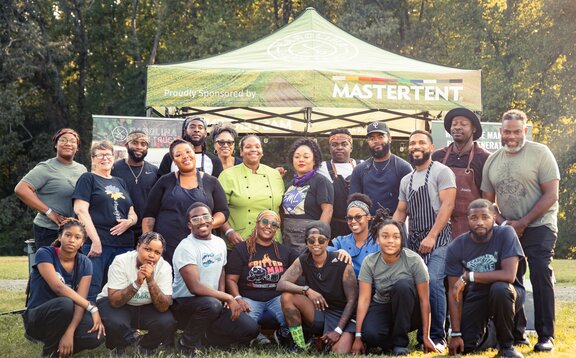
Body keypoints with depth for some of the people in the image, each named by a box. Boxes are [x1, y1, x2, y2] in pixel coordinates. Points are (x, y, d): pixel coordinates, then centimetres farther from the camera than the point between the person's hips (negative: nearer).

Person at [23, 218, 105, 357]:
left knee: (97, 335, -27)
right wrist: (91, 308, -31)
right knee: (65, 303, -37)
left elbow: (80, 300, -14)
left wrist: (70, 332, -30)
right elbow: (58, 287, -28)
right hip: (37, 317, -4)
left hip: (66, 318, 4)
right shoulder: (45, 254, -14)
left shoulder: (85, 263, -3)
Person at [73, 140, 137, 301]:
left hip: (124, 244, 6)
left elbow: (133, 213, 23)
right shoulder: (88, 179, 5)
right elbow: (80, 210, -7)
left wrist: (130, 221, -2)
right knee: (92, 292, -12)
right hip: (97, 244, -6)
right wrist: (95, 240, -17)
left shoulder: (120, 182, 23)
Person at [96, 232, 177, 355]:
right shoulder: (121, 261, -22)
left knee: (167, 323, -26)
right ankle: (119, 347, 2)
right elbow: (114, 301, -28)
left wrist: (151, 281, -37)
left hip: (146, 307, 2)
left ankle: (145, 348, 7)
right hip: (117, 304, -2)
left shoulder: (164, 267, -17)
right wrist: (137, 283, -40)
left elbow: (164, 307, -24)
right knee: (114, 323, -35)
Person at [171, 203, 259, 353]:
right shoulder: (186, 247, -18)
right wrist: (228, 297, -21)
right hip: (185, 303, -7)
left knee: (250, 329, -9)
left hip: (215, 303, 7)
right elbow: (195, 287, -26)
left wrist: (222, 295, -1)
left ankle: (203, 337, 9)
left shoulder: (220, 243, 5)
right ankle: (188, 344, -13)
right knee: (212, 304, -40)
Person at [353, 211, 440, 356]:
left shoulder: (414, 260, -18)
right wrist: (358, 336, -19)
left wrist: (426, 336, -18)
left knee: (402, 285, -34)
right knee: (369, 333, -34)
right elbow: (364, 299, -14)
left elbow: (424, 299, -16)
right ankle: (390, 342, 3)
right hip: (382, 308, 1)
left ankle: (400, 342, -18)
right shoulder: (369, 262, -12)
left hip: (409, 312, 0)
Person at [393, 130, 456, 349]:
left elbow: (447, 205, -11)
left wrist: (431, 236, -16)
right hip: (413, 241, 7)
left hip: (438, 239, -6)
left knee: (432, 281, -22)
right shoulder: (406, 180, 18)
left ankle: (437, 336, -12)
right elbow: (401, 212, 21)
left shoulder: (442, 172, -2)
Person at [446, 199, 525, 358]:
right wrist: (455, 334, -16)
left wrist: (468, 277, -30)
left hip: (505, 293, -3)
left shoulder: (506, 234, -20)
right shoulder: (456, 247, -12)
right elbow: (454, 293, -11)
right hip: (476, 298, 3)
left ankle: (506, 345, -14)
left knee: (499, 288, -37)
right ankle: (485, 331, 26)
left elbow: (509, 275, -32)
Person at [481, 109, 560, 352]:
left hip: (539, 226, -5)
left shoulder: (540, 153, -7)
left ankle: (546, 336, -4)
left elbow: (551, 195, -11)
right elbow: (488, 201, 12)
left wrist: (522, 223, -14)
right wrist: (504, 223, -6)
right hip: (508, 229, 5)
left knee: (541, 276, -11)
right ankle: (517, 333, 17)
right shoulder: (492, 161, 8)